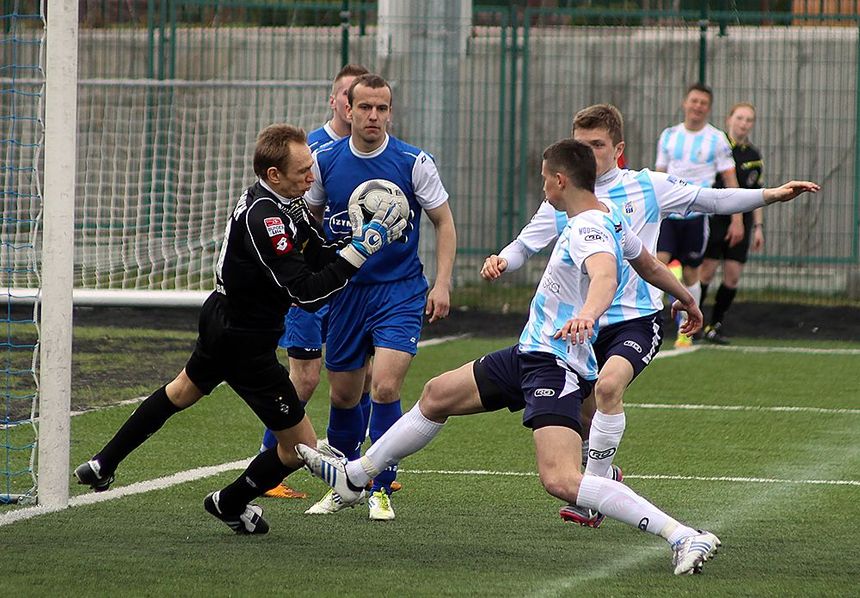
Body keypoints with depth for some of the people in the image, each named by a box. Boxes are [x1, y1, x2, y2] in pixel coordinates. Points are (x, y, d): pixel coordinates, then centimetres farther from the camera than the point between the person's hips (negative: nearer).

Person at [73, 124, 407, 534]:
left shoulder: (279, 205, -1)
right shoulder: (265, 220, -31)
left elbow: (318, 258, 3)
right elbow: (307, 292, -34)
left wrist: (370, 236, -10)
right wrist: (363, 248, -32)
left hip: (221, 320, 11)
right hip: (245, 344, -11)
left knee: (183, 390, 37)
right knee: (301, 447, 0)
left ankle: (103, 466, 51)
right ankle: (231, 504, 24)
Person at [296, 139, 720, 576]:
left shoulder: (589, 229, -20)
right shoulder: (609, 220, 10)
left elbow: (605, 276, -41)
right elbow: (648, 264, 27)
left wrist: (587, 314, -61)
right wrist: (685, 297, 45)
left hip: (556, 366, -11)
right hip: (531, 355, 11)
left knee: (560, 480, -26)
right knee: (437, 395, 22)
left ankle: (684, 537, -29)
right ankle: (353, 478, 39)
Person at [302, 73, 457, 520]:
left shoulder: (414, 163, -8)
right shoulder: (324, 161, -2)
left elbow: (443, 222, 1)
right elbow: (309, 219, 14)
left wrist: (442, 284, -6)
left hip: (400, 292, -3)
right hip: (345, 291, 3)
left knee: (385, 387, -17)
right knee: (343, 396, 9)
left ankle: (381, 490, -3)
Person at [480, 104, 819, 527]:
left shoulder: (646, 187, 0)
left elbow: (710, 200, 6)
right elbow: (525, 244, 5)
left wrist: (772, 194, -2)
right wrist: (501, 262, -18)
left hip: (636, 318, -4)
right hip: (583, 324, 4)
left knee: (608, 384, -30)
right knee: (579, 416, 11)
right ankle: (603, 473, 44)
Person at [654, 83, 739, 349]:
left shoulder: (716, 139, -1)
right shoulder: (669, 136, 9)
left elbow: (730, 180, 2)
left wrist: (737, 220, -3)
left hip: (696, 214, -2)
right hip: (668, 210, 2)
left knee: (690, 274, 4)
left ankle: (686, 332, 16)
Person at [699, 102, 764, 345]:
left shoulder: (754, 156, 11)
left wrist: (758, 227, 13)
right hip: (714, 218, -4)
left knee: (733, 276, 0)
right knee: (706, 271, -8)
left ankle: (714, 325, 10)